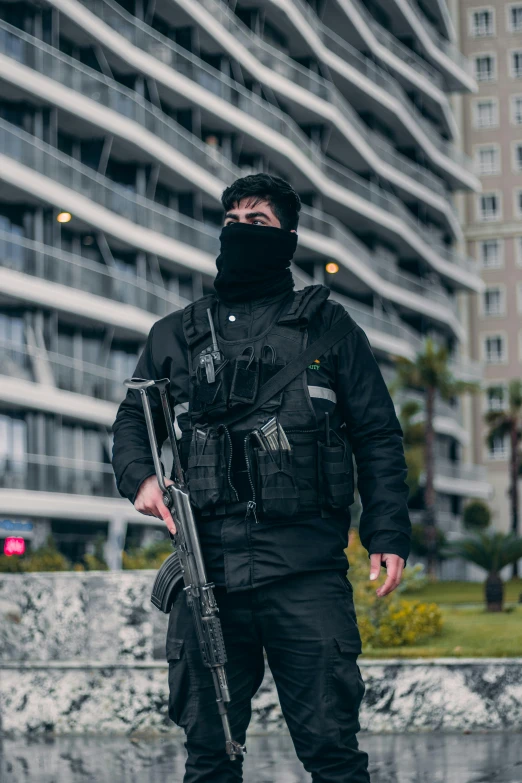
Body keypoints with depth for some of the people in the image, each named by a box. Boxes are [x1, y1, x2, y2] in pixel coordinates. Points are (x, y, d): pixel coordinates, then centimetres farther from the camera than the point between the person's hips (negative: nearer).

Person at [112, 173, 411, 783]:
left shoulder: (325, 323, 13)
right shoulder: (174, 335, 19)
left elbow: (378, 436, 10)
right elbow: (132, 421, 23)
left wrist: (388, 534, 0)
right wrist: (140, 476, 0)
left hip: (306, 567, -2)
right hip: (207, 563, 2)